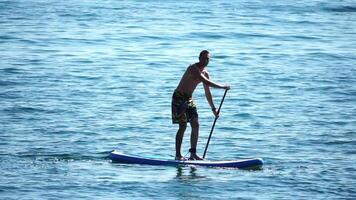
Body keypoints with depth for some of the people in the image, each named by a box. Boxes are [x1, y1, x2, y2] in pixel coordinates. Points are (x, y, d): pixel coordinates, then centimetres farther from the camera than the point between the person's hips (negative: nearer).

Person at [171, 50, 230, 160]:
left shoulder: (205, 73, 7)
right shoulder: (193, 68, -20)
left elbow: (207, 92, 15)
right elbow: (206, 82, -31)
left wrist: (213, 108, 15)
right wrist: (223, 87, -26)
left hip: (188, 99, 8)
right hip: (179, 98, -8)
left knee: (195, 125, 1)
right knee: (183, 126, -12)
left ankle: (193, 153, 5)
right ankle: (178, 155, -9)